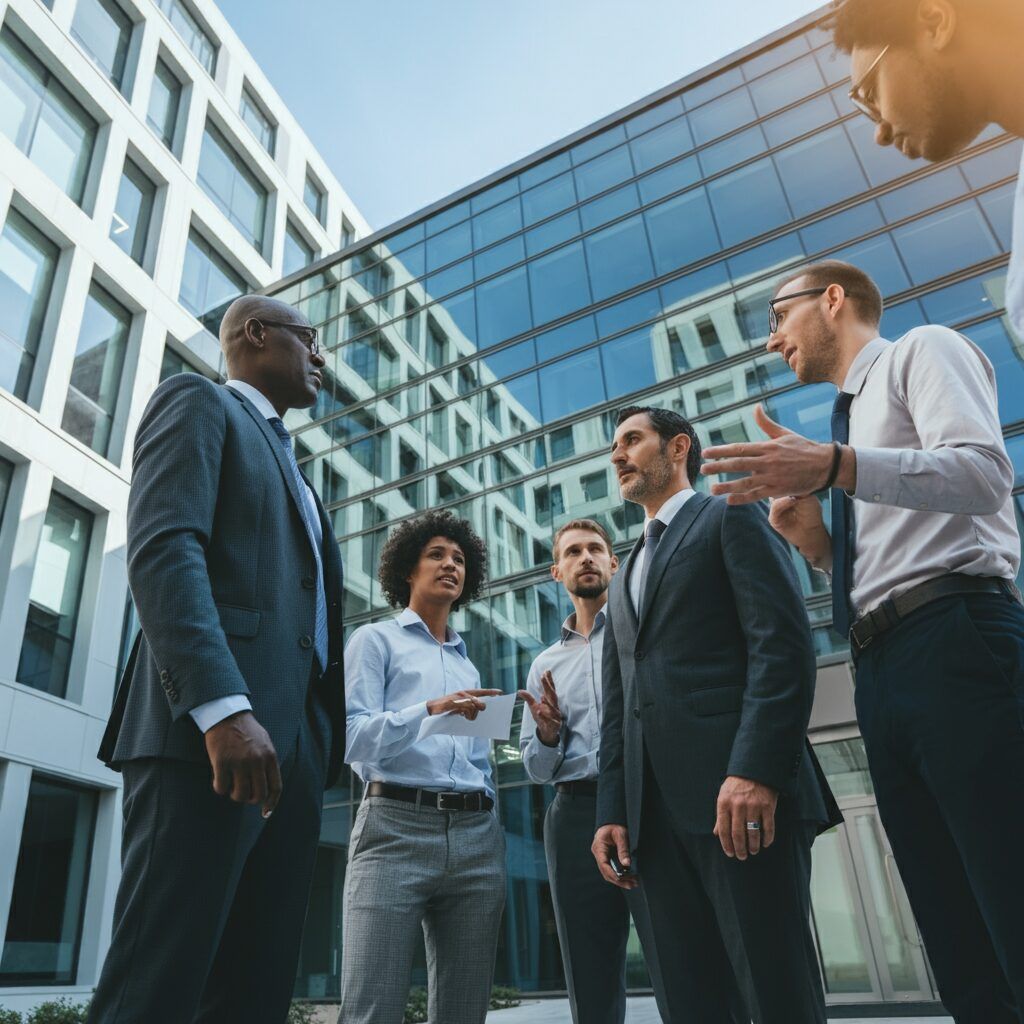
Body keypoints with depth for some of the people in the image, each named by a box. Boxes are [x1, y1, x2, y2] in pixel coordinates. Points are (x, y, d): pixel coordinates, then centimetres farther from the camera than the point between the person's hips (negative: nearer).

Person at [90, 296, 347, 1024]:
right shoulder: (199, 403, 7)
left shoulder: (288, 467, 31)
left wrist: (323, 745, 15)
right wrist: (223, 707, -24)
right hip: (208, 731, -8)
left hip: (294, 743, 8)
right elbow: (163, 547, -11)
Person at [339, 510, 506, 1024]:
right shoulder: (376, 639, 9)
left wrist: (492, 833, 14)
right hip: (395, 827, -5)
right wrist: (429, 711, -21)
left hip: (476, 837, 5)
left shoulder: (468, 663, 25)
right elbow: (351, 736, -5)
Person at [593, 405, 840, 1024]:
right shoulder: (625, 578, 28)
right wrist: (612, 810, 11)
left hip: (742, 792, -6)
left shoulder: (733, 518, 7)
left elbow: (784, 644, -9)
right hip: (656, 811, 7)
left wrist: (756, 769, -20)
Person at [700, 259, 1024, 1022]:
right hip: (882, 671, 9)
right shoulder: (855, 415, 29)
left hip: (958, 645, -9)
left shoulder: (923, 350, 8)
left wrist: (834, 467, -26)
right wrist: (820, 545, 8)